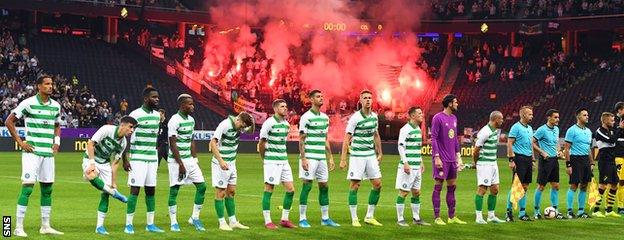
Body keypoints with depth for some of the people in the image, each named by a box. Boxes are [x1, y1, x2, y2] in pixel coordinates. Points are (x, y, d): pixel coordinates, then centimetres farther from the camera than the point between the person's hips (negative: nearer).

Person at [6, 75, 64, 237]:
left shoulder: (56, 105, 11)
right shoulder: (28, 103, -7)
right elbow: (9, 121, -3)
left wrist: (57, 141, 12)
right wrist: (20, 142, -7)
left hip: (48, 153, 6)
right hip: (32, 152, -6)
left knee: (47, 189, 9)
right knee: (27, 187, -11)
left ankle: (45, 226, 19)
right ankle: (18, 227, -7)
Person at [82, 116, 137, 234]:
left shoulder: (123, 143, -1)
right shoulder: (107, 129, -20)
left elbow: (115, 163, 3)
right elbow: (90, 143, -21)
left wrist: (113, 182, -2)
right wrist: (92, 163, -29)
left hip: (105, 164, 6)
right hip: (90, 158, -6)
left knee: (105, 194, -3)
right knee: (91, 176, -40)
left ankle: (100, 226, 4)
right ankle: (115, 193, -23)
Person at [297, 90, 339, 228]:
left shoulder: (325, 117, 14)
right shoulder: (306, 117, -7)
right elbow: (301, 140, -8)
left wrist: (330, 158, 16)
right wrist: (303, 158, -15)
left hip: (322, 158, 7)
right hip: (310, 157, -7)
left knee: (324, 186, 7)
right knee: (307, 185, -5)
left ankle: (325, 218, 14)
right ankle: (302, 219, 0)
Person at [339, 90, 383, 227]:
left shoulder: (374, 116, 7)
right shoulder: (355, 118, -11)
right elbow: (347, 139, -10)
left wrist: (379, 153, 20)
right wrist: (343, 159, -14)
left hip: (371, 155, 6)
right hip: (357, 155, -6)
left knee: (377, 184, 4)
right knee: (355, 185, -2)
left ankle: (369, 217, 14)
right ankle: (354, 219, 4)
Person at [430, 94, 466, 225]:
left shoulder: (454, 118, 14)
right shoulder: (438, 118, -10)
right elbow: (433, 138, -12)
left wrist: (458, 156, 16)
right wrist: (436, 157, -17)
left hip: (452, 159, 8)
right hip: (442, 159, -8)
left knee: (452, 187, 10)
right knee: (438, 187, -3)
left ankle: (452, 217, 16)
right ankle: (437, 217, -1)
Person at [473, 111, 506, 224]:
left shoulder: (496, 130, 11)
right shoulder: (485, 132, -18)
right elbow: (476, 150, -13)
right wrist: (475, 162, -1)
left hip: (493, 163, 9)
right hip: (484, 164, -9)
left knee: (495, 190, 10)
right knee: (482, 189, -7)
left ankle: (491, 216, 18)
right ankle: (479, 217, -5)